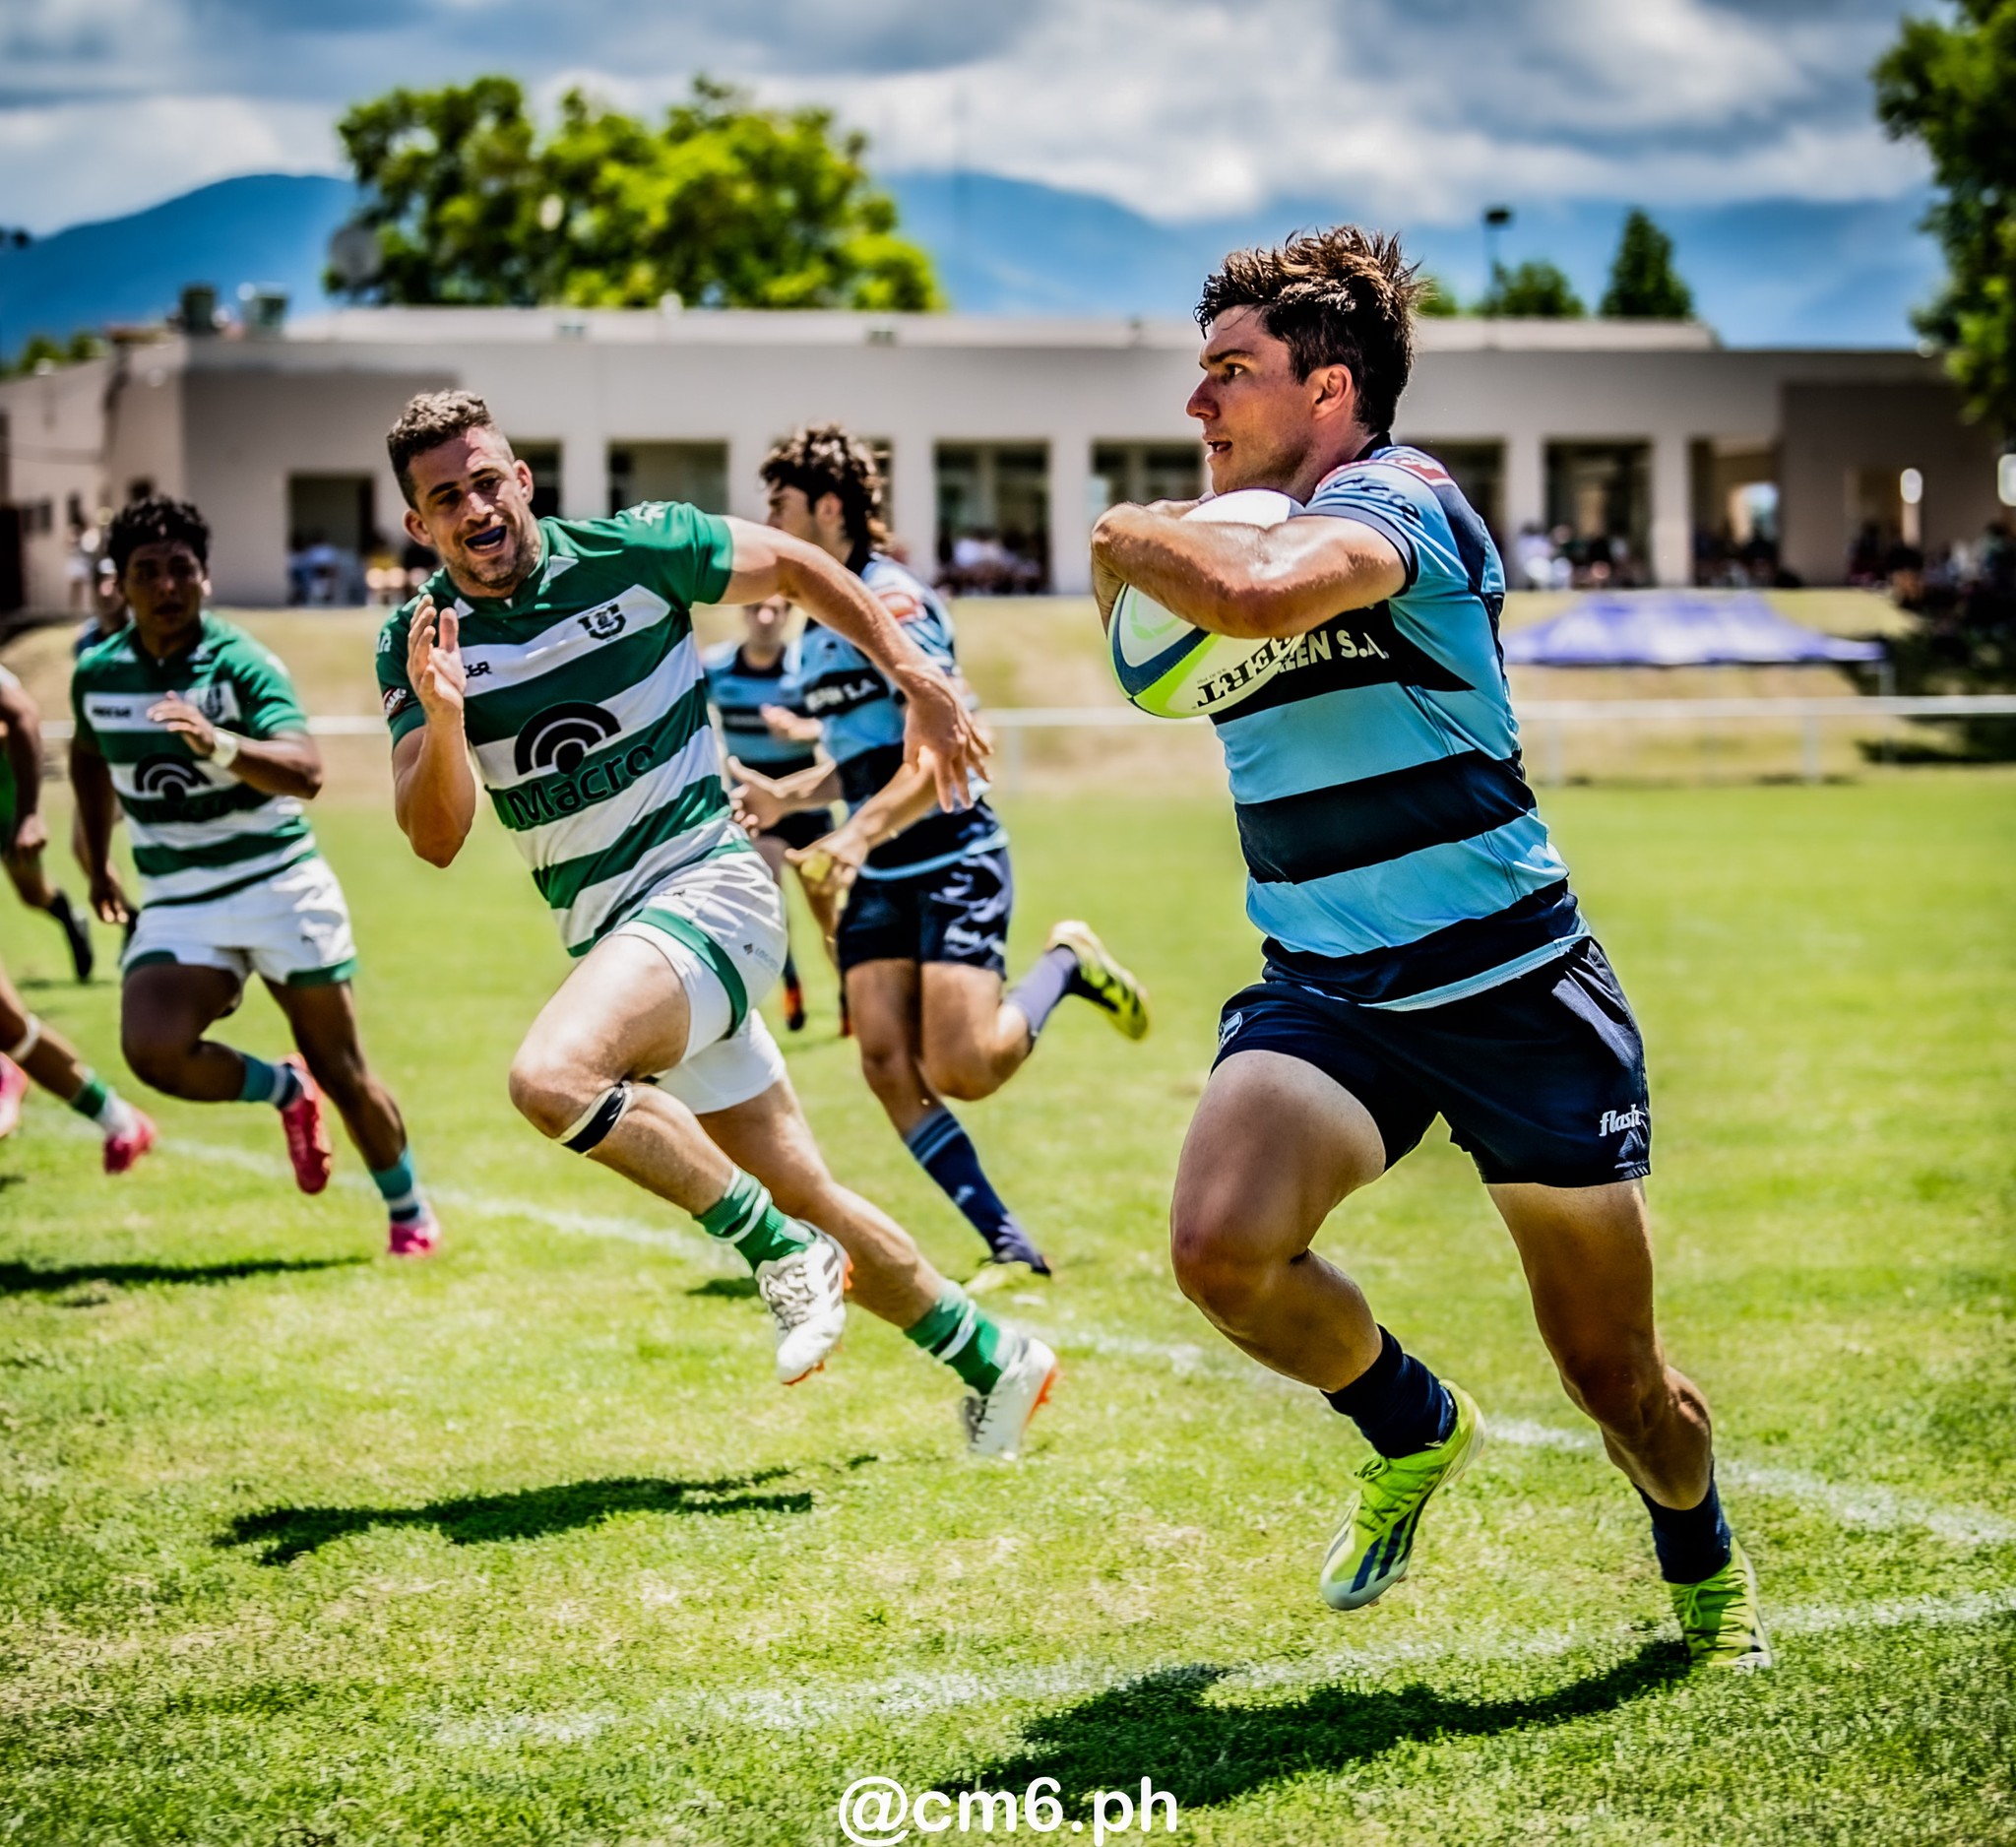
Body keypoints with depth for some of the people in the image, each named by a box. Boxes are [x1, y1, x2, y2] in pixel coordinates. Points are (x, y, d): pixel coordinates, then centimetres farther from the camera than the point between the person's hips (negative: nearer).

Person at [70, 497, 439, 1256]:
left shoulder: (242, 665, -14)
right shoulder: (96, 674, 1)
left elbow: (306, 773, -29)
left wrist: (218, 744, -46)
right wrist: (96, 864, 25)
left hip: (279, 886, -3)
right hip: (176, 905, 3)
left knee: (341, 1071, 3)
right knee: (153, 1050, -22)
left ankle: (410, 1213, 27)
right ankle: (285, 1092, 8)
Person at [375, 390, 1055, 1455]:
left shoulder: (637, 549, -7)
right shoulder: (417, 645, 0)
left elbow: (795, 568, 8)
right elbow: (436, 838, -8)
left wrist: (917, 680, 5)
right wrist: (441, 721, -26)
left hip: (706, 886, -5)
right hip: (608, 938, 5)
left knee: (551, 1076, -30)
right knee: (803, 1195, 8)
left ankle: (782, 1250, -14)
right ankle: (993, 1360, 26)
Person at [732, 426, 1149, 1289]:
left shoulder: (892, 601, -14)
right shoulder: (817, 626, 14)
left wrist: (858, 832, -32)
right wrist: (784, 795, 7)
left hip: (953, 857, -8)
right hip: (878, 874, 8)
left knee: (962, 1069, -18)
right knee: (887, 1064, -8)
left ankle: (1067, 965, 13)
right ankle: (1010, 1247, -3)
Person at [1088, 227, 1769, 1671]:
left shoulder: (1395, 496, -13)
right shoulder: (1242, 533, 11)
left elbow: (1258, 594, -36)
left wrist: (1132, 539, -18)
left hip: (1516, 993, -5)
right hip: (1326, 995, 6)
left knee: (1614, 1377, 5)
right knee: (1221, 1244, -24)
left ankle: (1704, 1569, 39)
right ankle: (1412, 1431, 7)